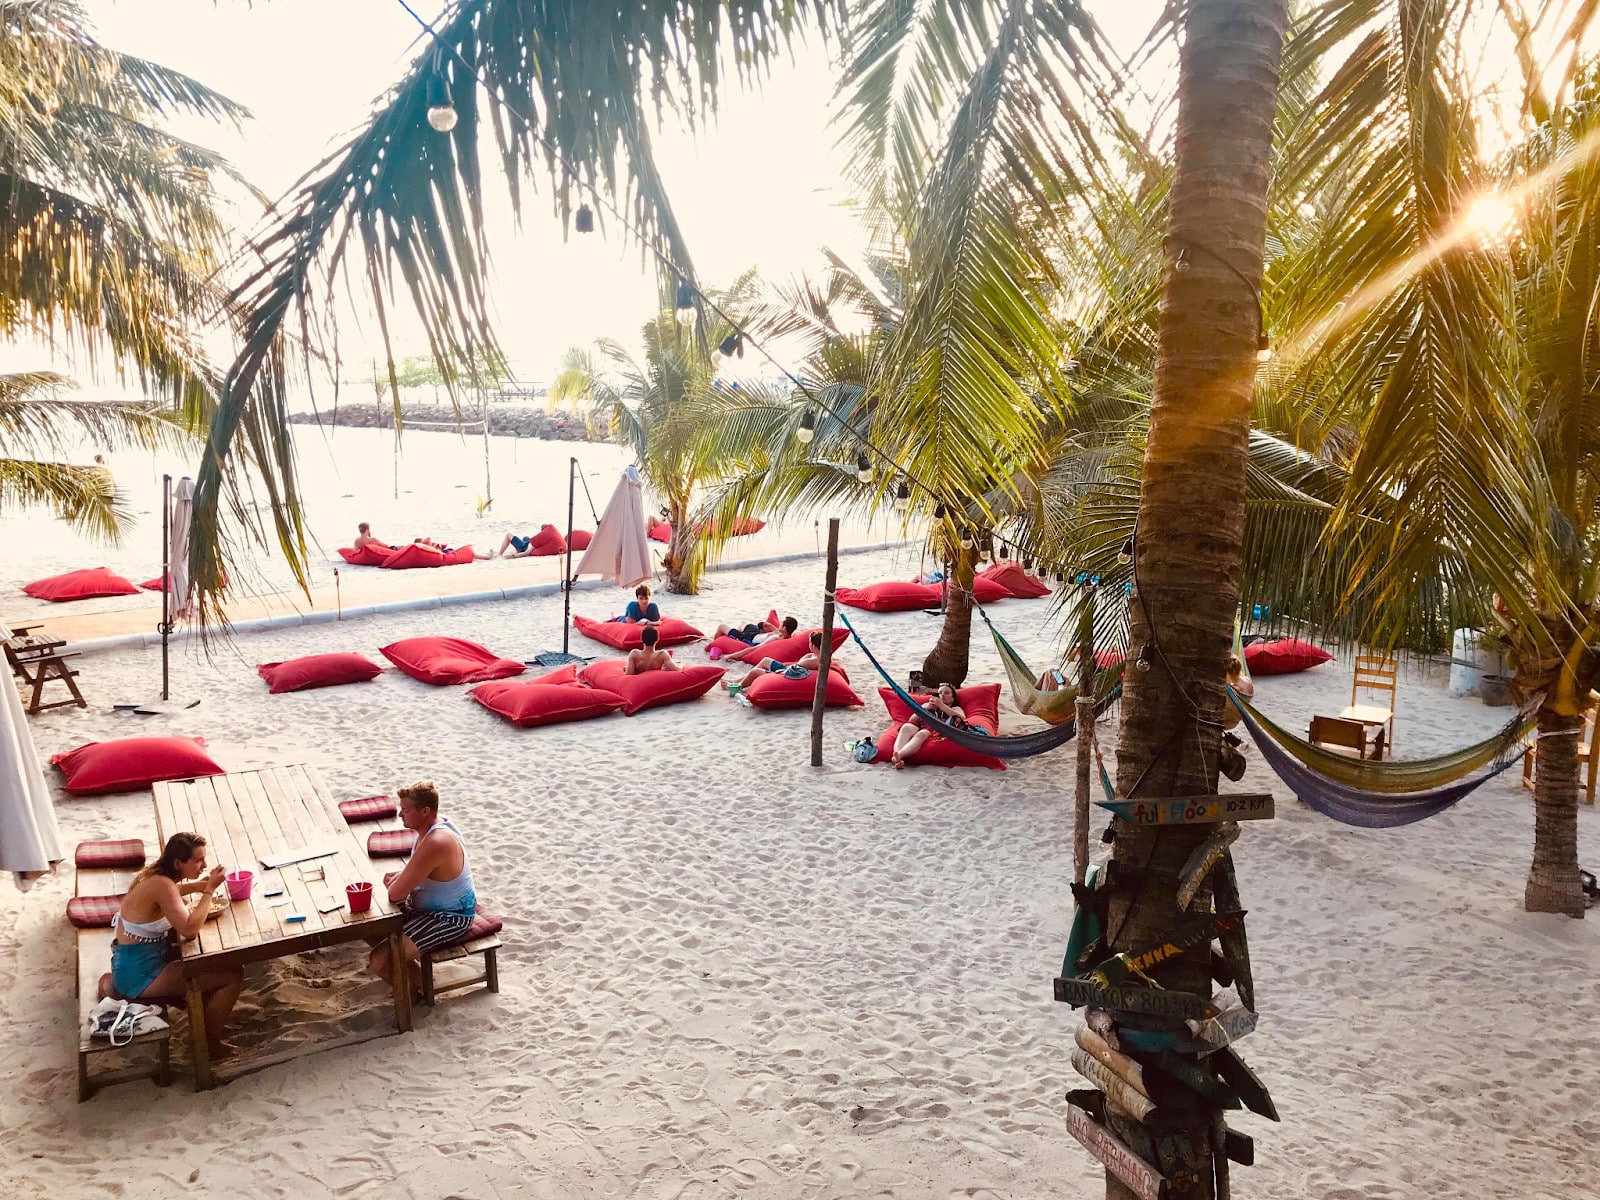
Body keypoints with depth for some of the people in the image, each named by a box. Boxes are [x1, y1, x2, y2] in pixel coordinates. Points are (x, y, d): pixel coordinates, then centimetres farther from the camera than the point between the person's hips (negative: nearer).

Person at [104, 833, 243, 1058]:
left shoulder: (157, 874, 1)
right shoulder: (162, 884, -25)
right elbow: (190, 930, -32)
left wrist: (202, 884, 7)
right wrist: (209, 890, -22)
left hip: (135, 960, 9)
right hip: (140, 974, -9)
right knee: (233, 976, -12)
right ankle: (210, 1044, 3)